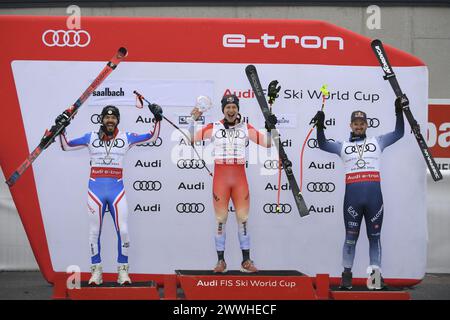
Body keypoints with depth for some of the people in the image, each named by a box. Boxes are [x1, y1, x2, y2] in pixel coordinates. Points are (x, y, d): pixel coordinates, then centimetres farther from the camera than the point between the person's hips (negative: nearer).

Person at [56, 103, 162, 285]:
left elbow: (153, 137, 7)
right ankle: (96, 271, 17)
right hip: (95, 190, 0)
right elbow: (66, 146, 12)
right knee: (94, 232, 5)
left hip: (116, 190, 0)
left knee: (123, 231, -4)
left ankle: (123, 270, 10)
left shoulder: (126, 138, 5)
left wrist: (157, 118, -4)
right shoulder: (90, 138, 6)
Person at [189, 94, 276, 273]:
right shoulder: (213, 127, 3)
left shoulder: (246, 128, 7)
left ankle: (246, 261, 8)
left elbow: (268, 143, 6)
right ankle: (221, 261, 7)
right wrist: (193, 120, -8)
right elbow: (190, 139, 2)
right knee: (220, 219, 0)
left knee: (243, 218, 2)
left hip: (240, 178, 1)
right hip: (220, 177, -1)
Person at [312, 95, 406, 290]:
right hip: (352, 195, 0)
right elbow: (322, 145, 5)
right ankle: (347, 274, 9)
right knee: (351, 236, 3)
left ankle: (376, 273, 9)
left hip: (374, 195, 0)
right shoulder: (343, 146, 16)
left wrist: (399, 112, 0)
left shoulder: (377, 142, 16)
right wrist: (320, 125, -8)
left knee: (374, 236, 4)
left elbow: (399, 133, 11)